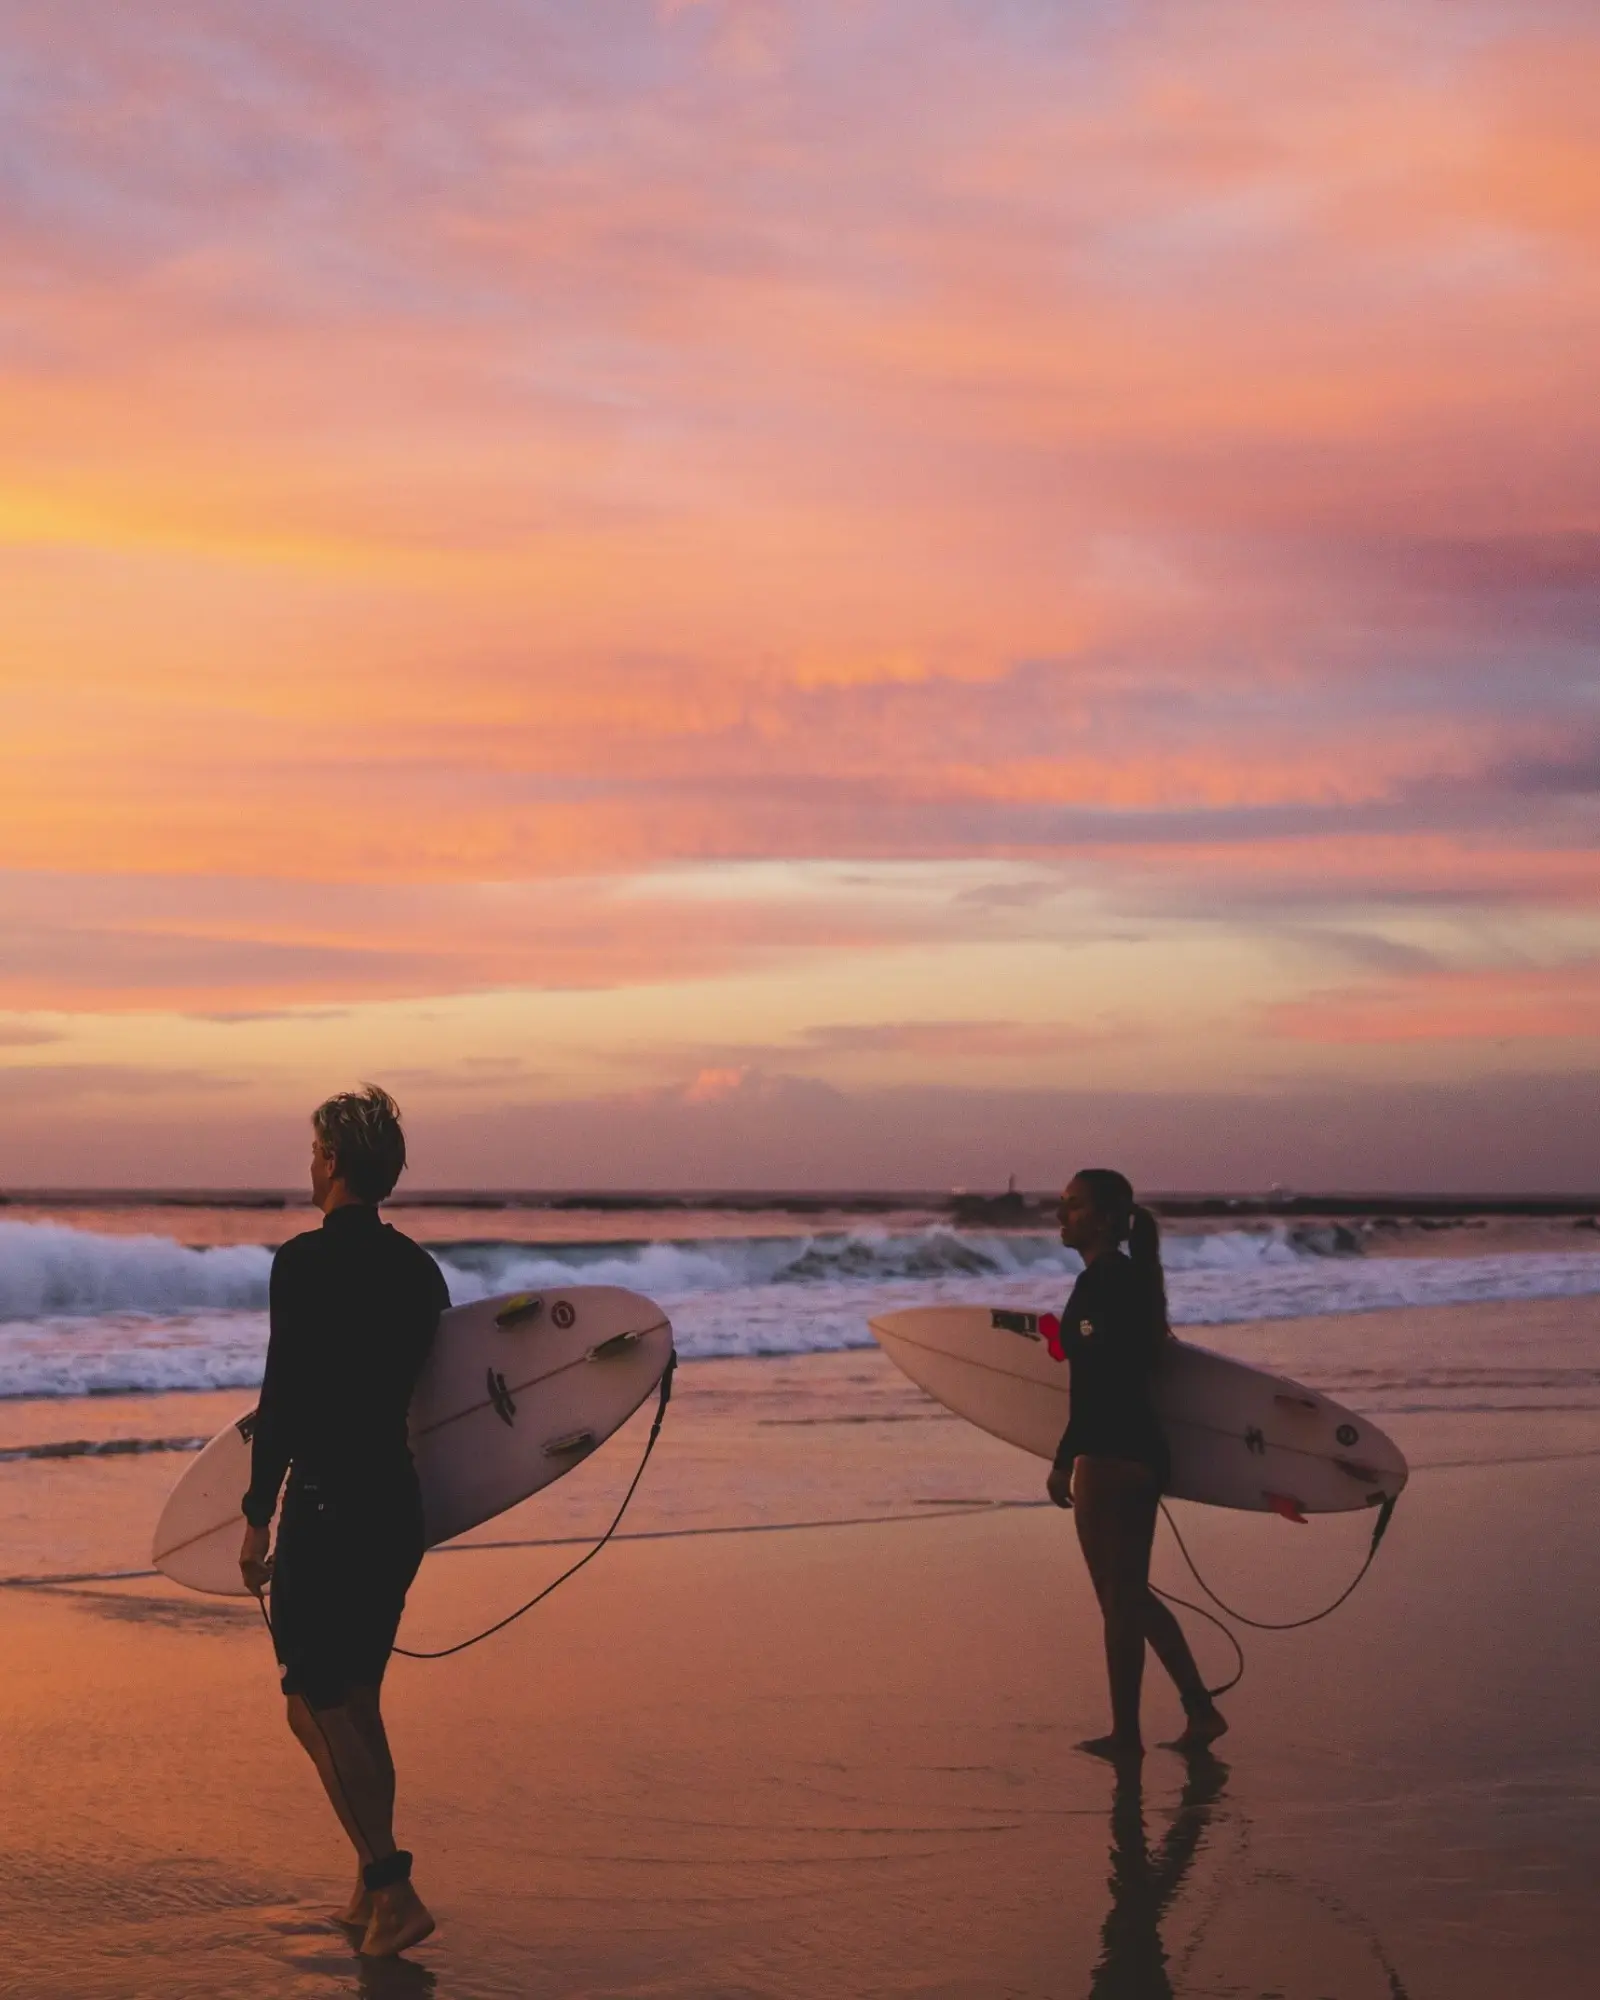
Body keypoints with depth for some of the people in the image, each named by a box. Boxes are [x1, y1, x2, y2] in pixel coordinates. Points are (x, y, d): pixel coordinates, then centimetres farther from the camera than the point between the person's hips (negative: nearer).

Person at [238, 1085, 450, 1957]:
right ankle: (372, 1894, 21)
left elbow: (283, 1396, -16)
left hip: (327, 1503, -7)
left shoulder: (306, 1262, -13)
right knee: (356, 1701, 17)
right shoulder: (418, 1268, 9)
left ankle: (394, 1889, -7)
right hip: (398, 1503, 8)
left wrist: (256, 1519, -12)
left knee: (314, 1704, 0)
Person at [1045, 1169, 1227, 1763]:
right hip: (1138, 1453, 10)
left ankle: (1126, 1733, 8)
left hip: (1111, 1458, -10)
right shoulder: (1128, 1277, 15)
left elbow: (1096, 1382, -21)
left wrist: (1064, 1459, -20)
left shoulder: (1103, 1282, -16)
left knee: (1119, 1598, 0)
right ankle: (1200, 1710, 18)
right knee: (1129, 1594, 16)